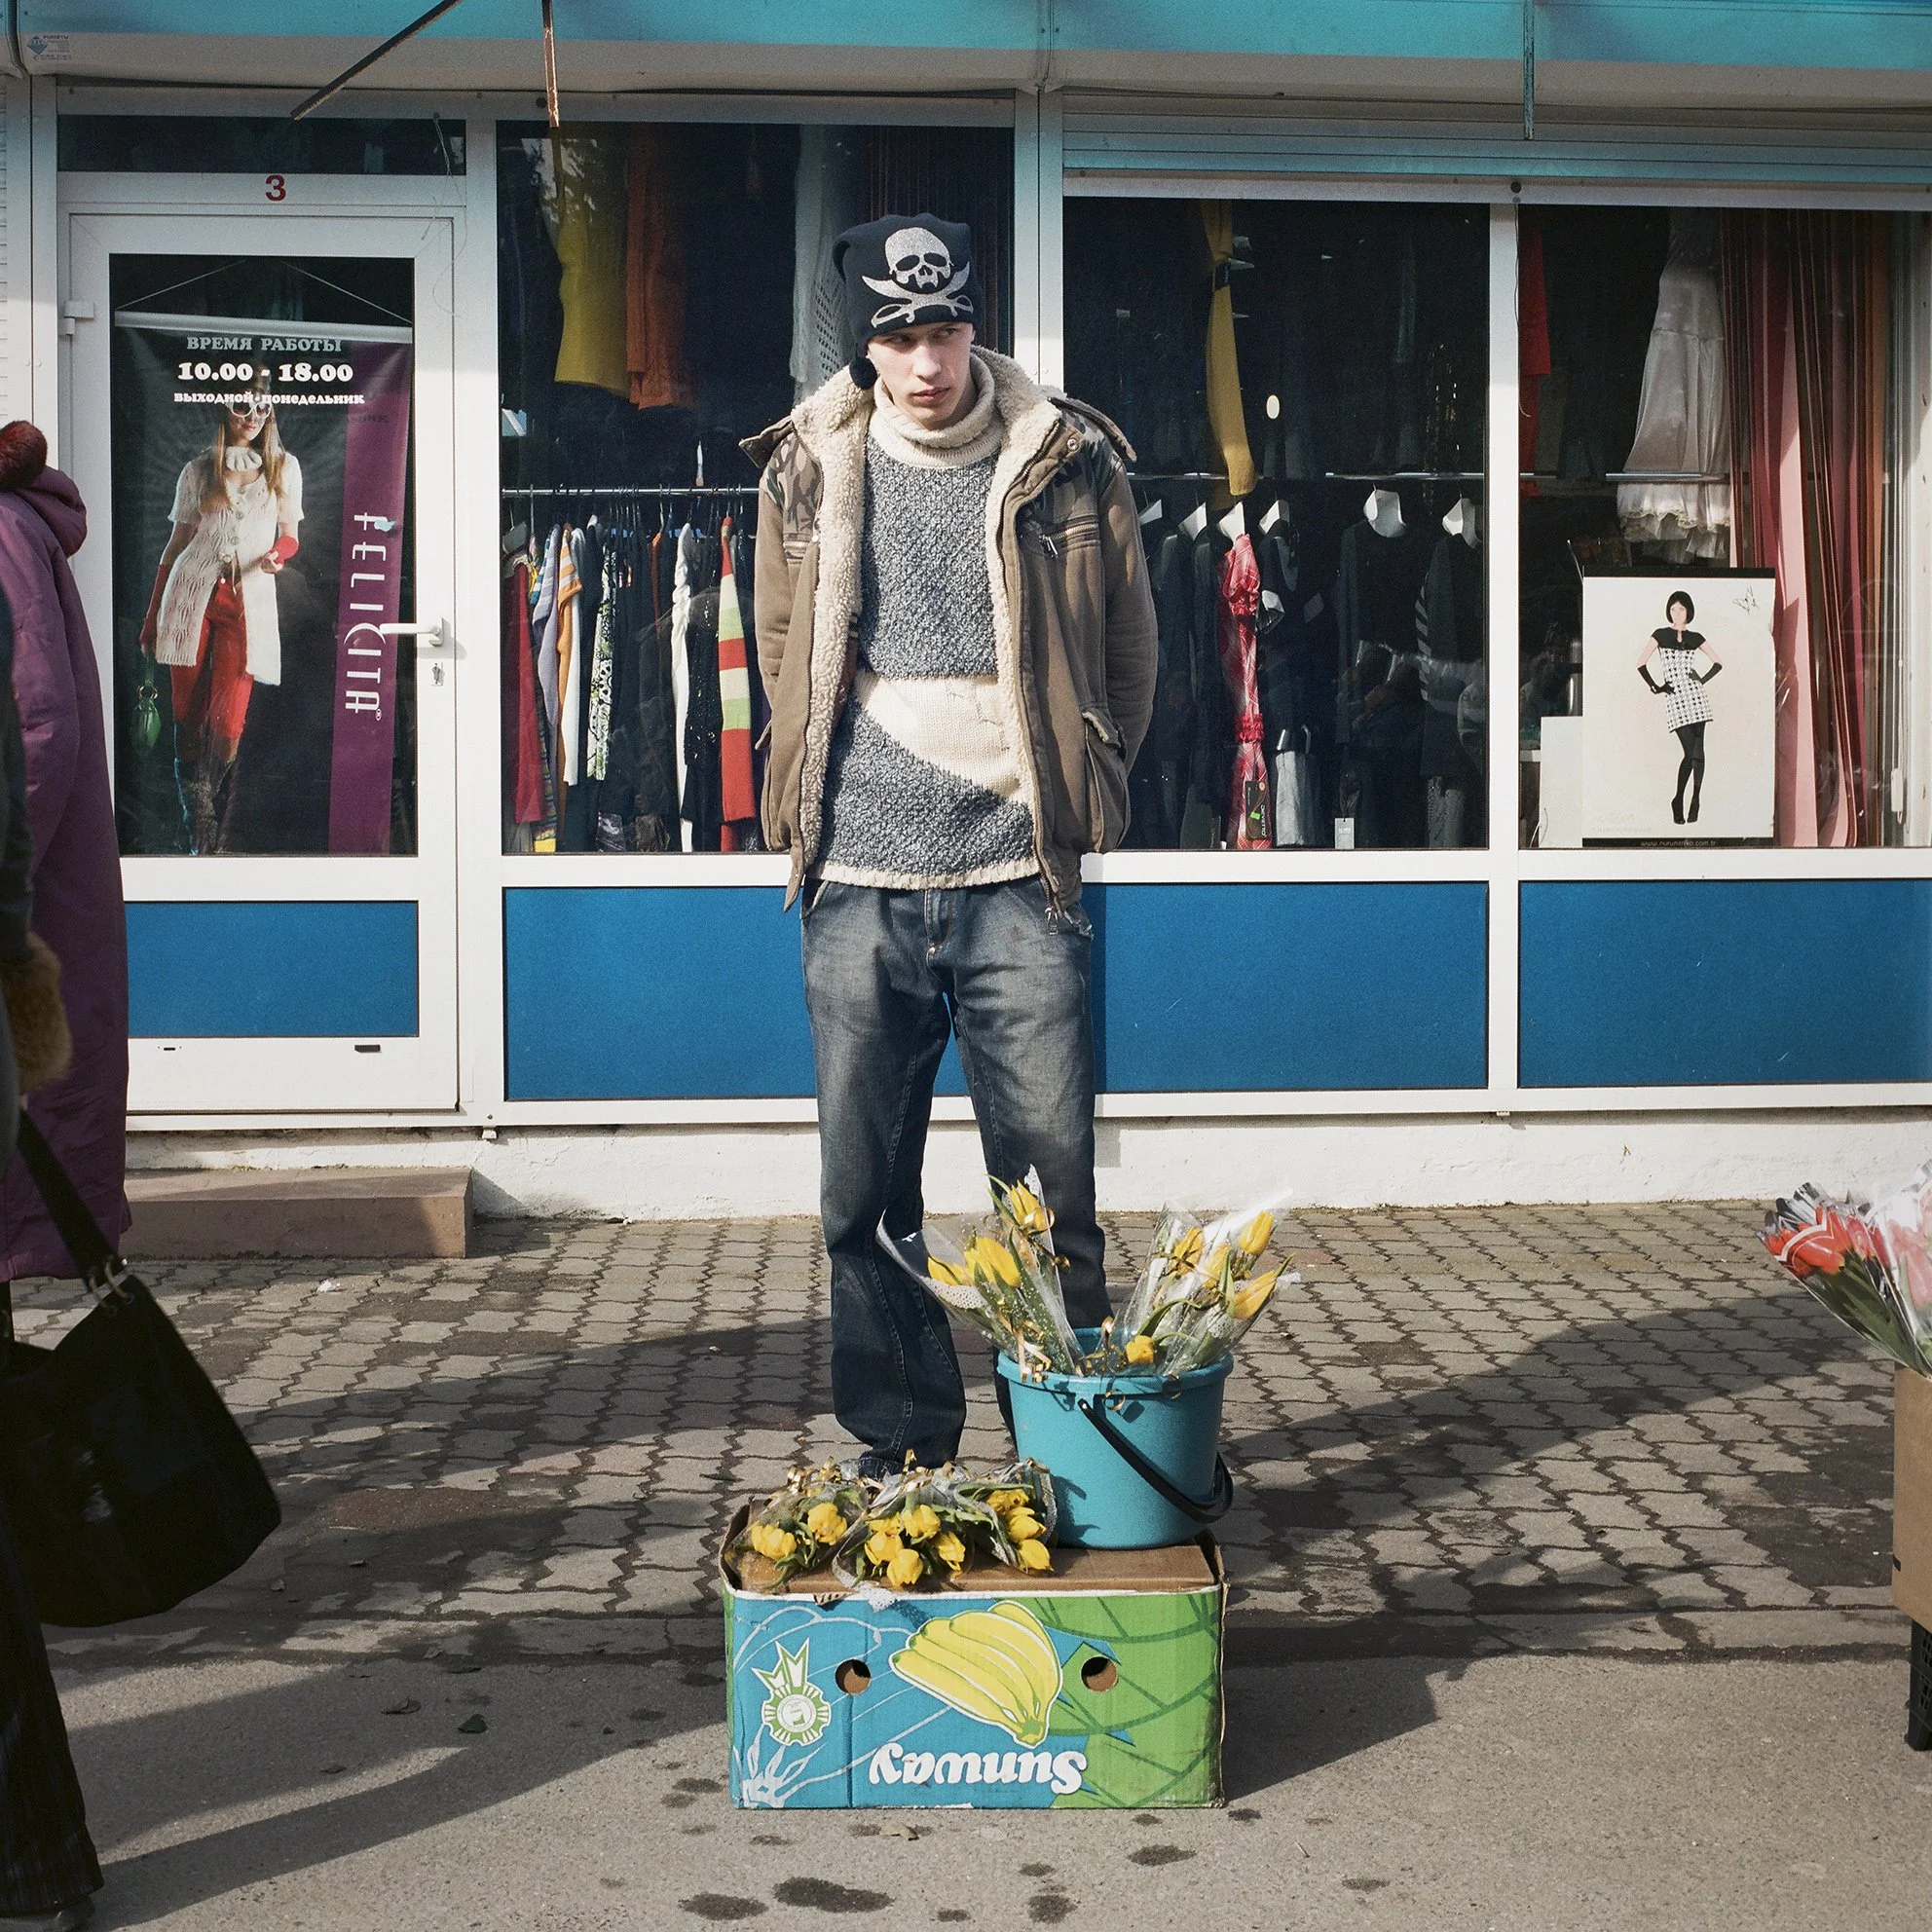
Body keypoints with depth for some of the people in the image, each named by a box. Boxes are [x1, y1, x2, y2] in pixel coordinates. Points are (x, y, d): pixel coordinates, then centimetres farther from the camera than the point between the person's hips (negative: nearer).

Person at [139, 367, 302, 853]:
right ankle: (197, 832, 6)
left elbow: (290, 536, 13)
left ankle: (215, 840, 0)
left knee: (228, 722, -9)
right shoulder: (197, 471, 9)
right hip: (191, 593, 1)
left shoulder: (284, 467, 10)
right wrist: (151, 617, 13)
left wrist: (278, 554, -12)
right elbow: (176, 544, 13)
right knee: (188, 717, -1)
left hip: (250, 600, -1)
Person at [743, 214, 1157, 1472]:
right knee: (866, 1200, 6)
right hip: (860, 892, 2)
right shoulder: (809, 471, 6)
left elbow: (1129, 653, 13)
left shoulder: (1069, 462, 1)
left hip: (1019, 886, -2)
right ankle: (899, 1453, 19)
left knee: (1052, 1185, 0)